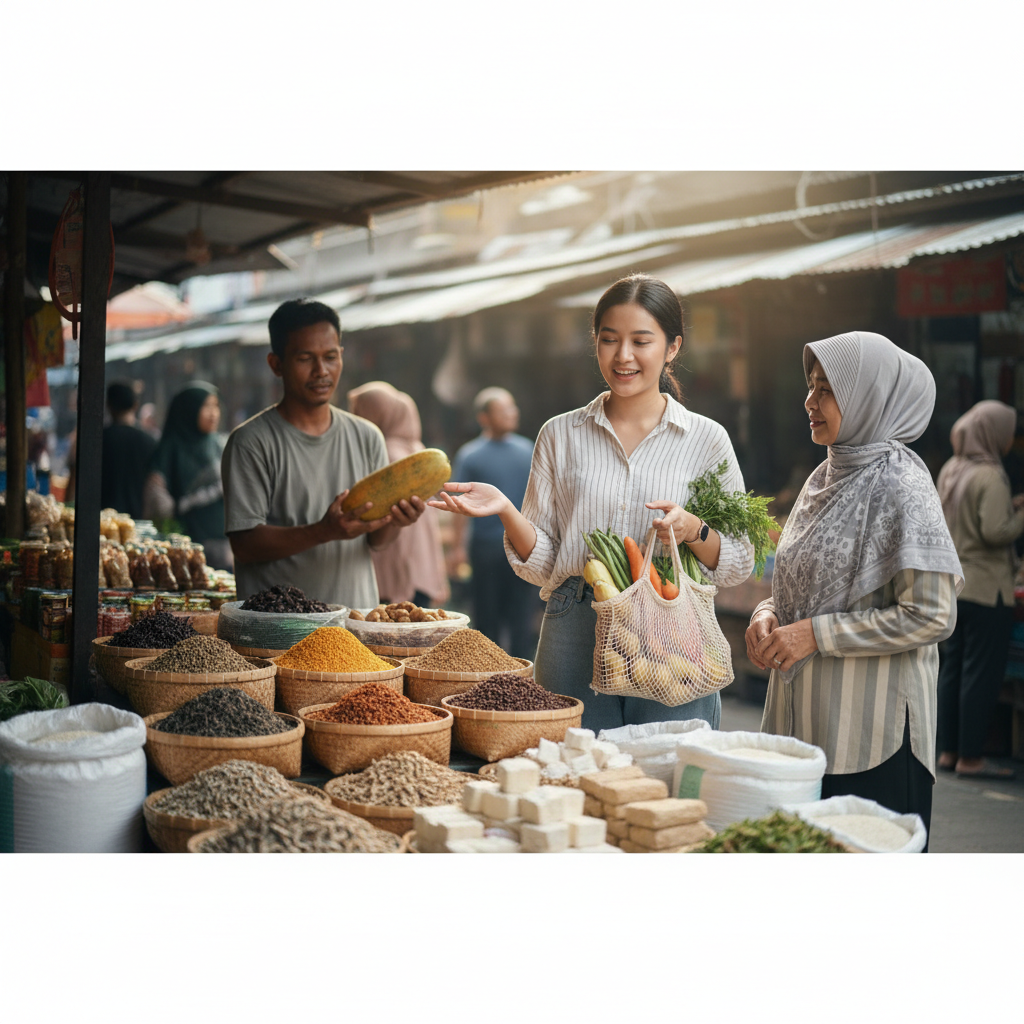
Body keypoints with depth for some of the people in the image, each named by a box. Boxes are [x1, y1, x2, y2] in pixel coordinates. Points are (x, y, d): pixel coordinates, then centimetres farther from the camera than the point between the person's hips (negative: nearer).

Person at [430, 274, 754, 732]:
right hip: (576, 647, 1)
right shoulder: (559, 435, 8)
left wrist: (692, 530, -14)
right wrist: (505, 510, -11)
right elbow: (542, 564, 6)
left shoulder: (706, 439, 4)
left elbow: (738, 564, 4)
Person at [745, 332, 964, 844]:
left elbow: (930, 616, -17)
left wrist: (815, 634, -17)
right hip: (801, 718, 7)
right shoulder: (824, 478, 12)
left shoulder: (899, 484, -12)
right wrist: (768, 613, 0)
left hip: (872, 726, -7)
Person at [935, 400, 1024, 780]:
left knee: (951, 669, 12)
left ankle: (948, 752, 18)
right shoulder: (989, 477, -16)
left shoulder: (950, 471, 10)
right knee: (981, 674, -2)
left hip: (952, 584, 8)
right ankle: (970, 758, 2)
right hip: (985, 588, -8)